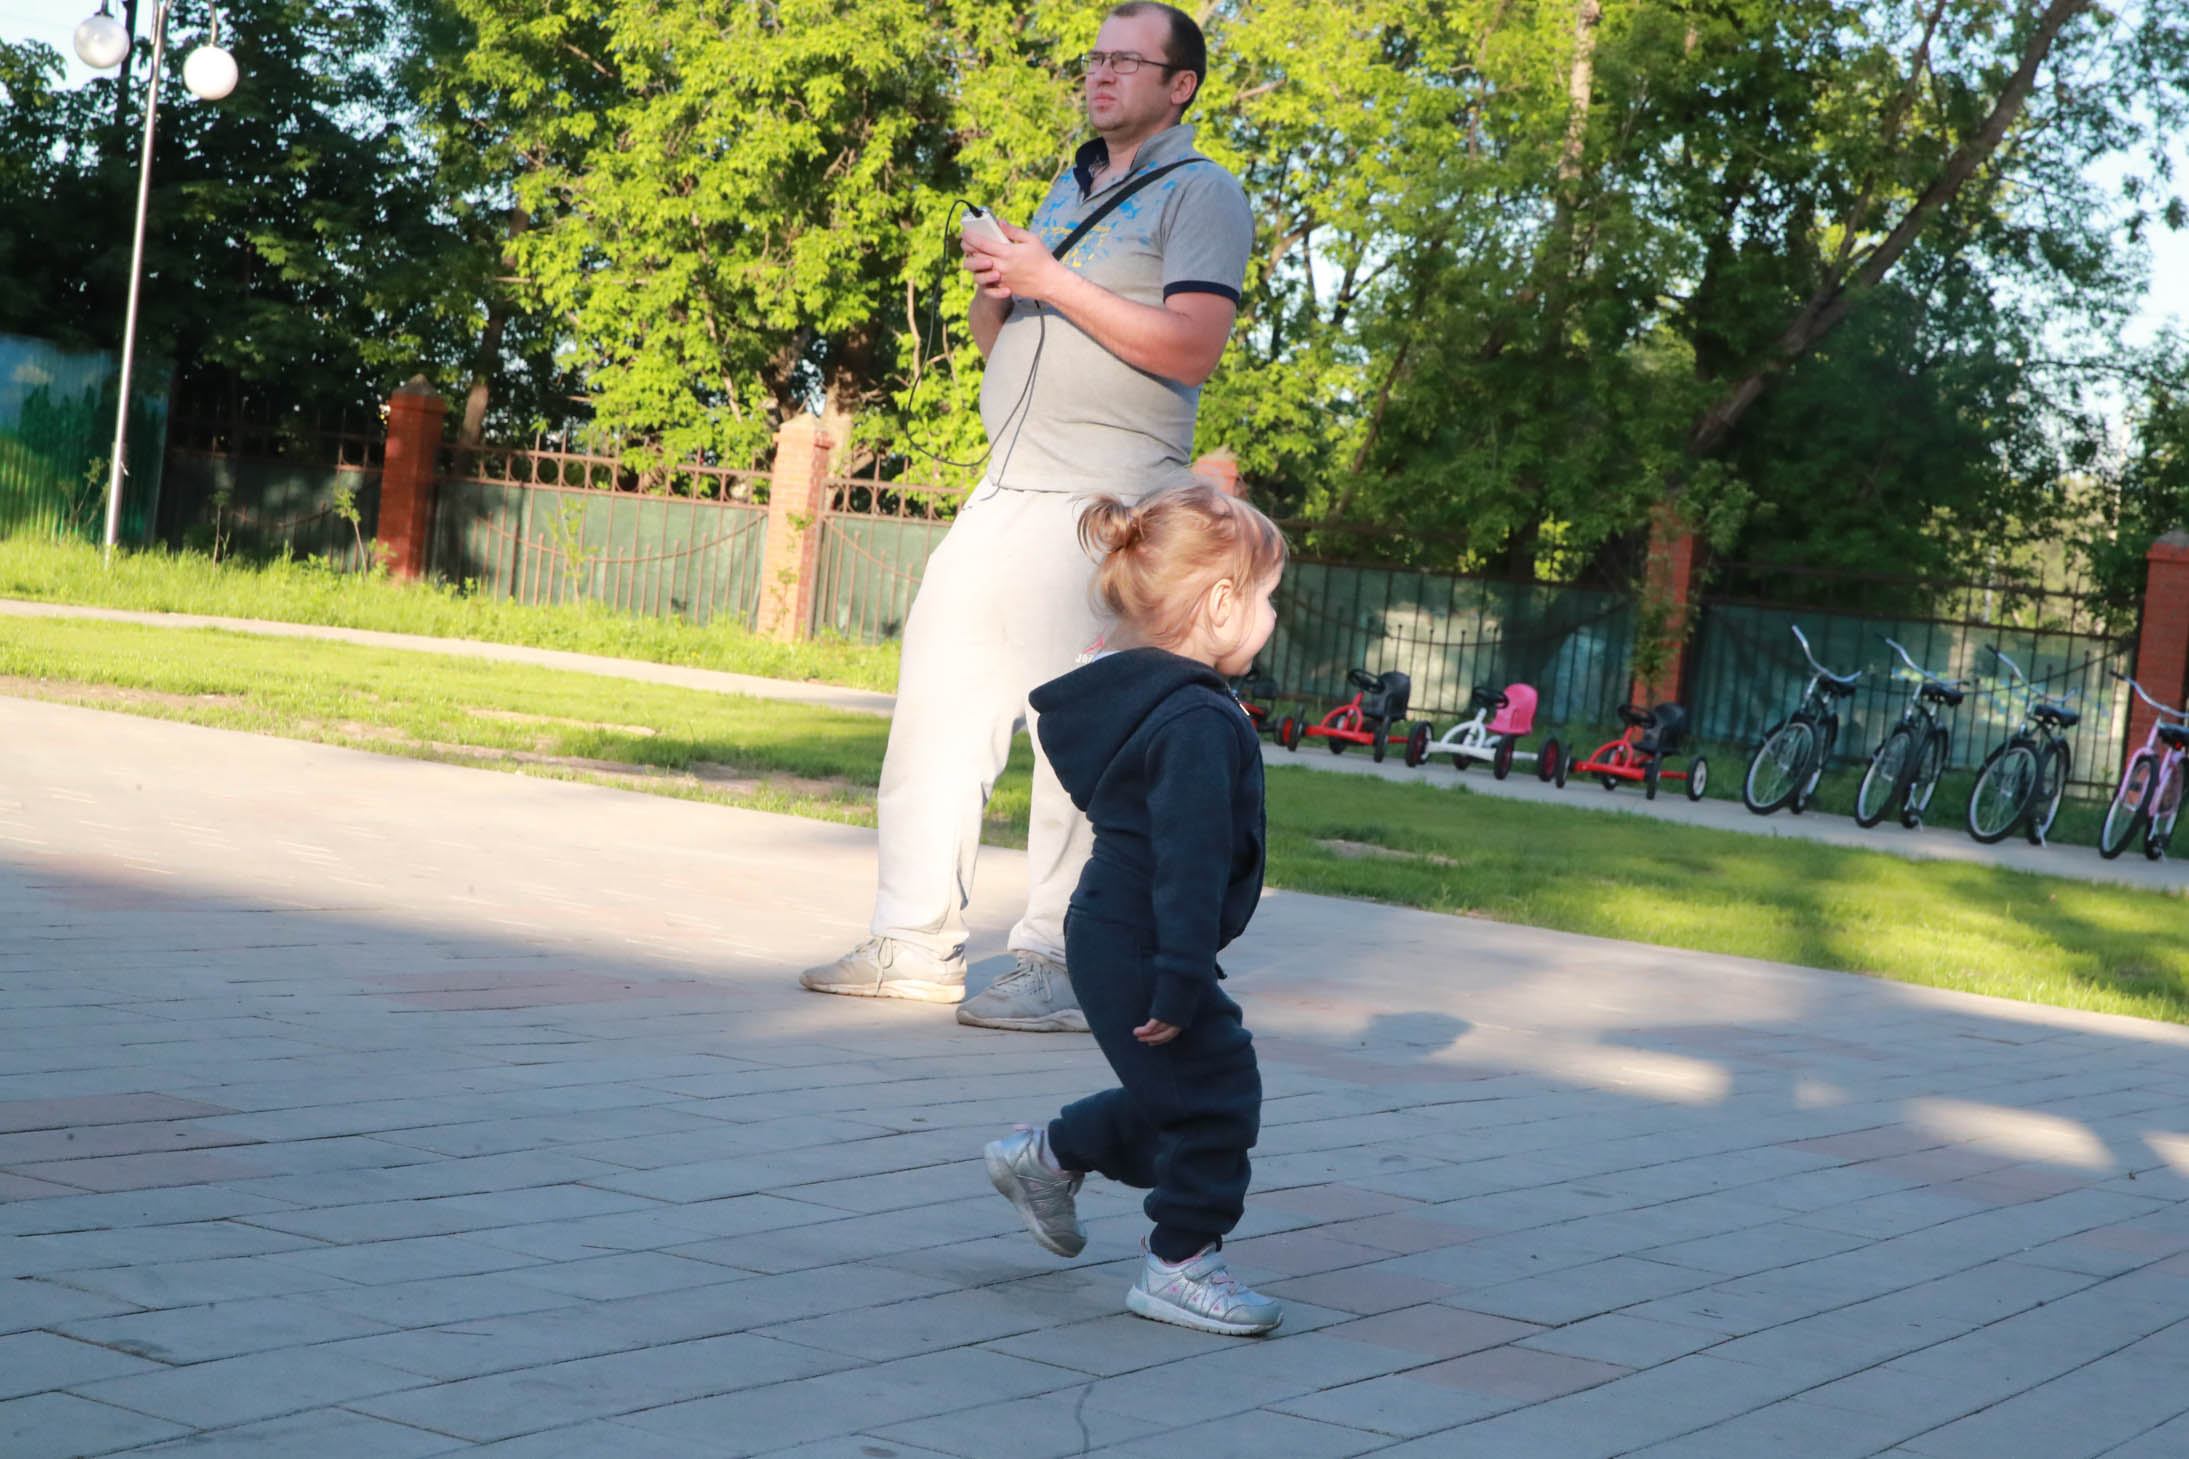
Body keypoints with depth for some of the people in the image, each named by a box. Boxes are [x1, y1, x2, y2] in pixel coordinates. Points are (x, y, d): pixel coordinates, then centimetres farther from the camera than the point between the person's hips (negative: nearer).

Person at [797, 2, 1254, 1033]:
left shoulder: (1202, 195, 0)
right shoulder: (1069, 193, 24)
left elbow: (1191, 347, -14)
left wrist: (1050, 282, -13)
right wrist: (991, 290, 5)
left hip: (1108, 502, -8)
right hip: (1006, 490, 8)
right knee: (937, 693, 3)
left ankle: (1060, 969, -6)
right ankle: (914, 943, 8)